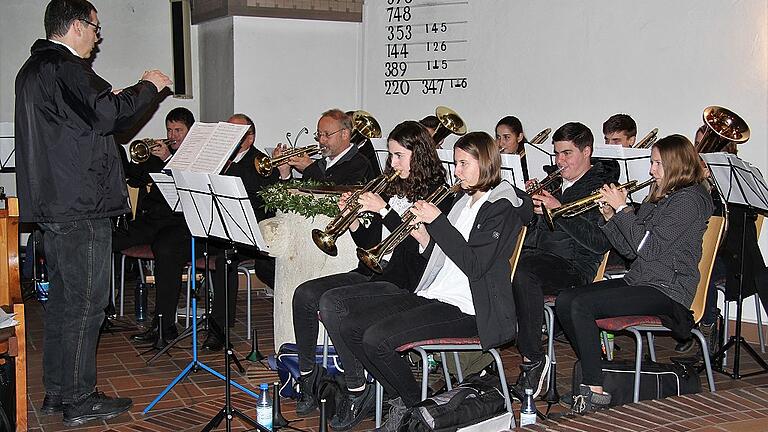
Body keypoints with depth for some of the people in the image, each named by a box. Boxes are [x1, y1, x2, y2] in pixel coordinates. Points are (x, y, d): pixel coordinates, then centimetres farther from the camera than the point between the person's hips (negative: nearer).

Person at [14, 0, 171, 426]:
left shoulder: (34, 68, 19)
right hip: (81, 206, -11)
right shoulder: (65, 68, -15)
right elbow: (104, 116, -24)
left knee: (63, 297, 16)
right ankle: (79, 399, 4)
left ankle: (56, 391, 24)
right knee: (85, 302, -3)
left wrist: (114, 99, 13)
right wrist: (146, 86, -12)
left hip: (53, 204, 11)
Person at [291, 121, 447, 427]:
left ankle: (357, 389, -15)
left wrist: (384, 210, -20)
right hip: (372, 274, 8)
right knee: (304, 295, -10)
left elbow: (421, 246, -20)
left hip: (403, 284, -8)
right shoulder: (391, 190, 16)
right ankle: (307, 374, 4)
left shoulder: (434, 195, -7)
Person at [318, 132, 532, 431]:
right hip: (432, 296, 9)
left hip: (466, 309, -9)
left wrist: (437, 221, -16)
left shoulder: (502, 207, -6)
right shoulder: (463, 202, 22)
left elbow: (474, 265, -18)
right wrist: (425, 238, 3)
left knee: (377, 338, -28)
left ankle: (413, 405, -2)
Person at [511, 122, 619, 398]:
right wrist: (528, 202, 4)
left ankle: (533, 359, -25)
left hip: (572, 264, -6)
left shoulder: (603, 187, 2)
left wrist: (558, 210, -15)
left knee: (523, 272, -37)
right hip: (534, 253, 7)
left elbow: (600, 243, -12)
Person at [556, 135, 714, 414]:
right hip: (638, 281, 9)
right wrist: (610, 217, 2)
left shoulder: (689, 199, -10)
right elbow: (631, 249, 15)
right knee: (565, 301, -6)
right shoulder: (659, 197, 18)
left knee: (582, 306, -25)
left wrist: (621, 209, -13)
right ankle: (592, 368, 2)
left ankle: (597, 390, -17)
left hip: (666, 290, -9)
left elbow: (649, 248, -19)